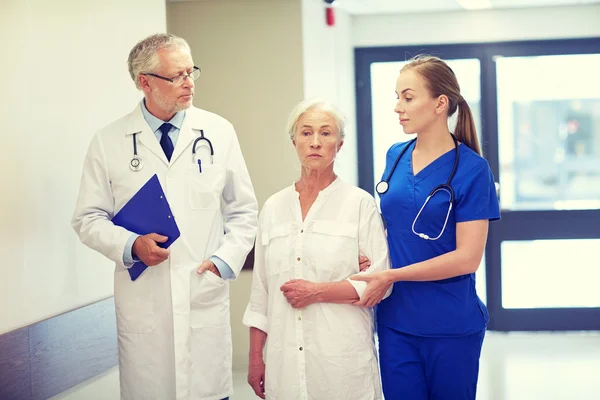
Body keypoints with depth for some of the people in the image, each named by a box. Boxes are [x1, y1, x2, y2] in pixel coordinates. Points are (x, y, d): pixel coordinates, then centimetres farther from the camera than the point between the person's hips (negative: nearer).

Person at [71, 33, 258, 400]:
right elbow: (89, 219, 5)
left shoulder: (219, 132, 4)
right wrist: (131, 245, -12)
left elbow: (244, 211, 11)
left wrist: (225, 261, -2)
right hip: (142, 302, -1)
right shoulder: (109, 142, 1)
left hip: (206, 297, 1)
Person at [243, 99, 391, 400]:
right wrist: (255, 358, 10)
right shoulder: (273, 207, 9)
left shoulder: (360, 203, 0)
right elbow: (261, 289, 11)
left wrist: (318, 291, -13)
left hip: (343, 357, -3)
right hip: (284, 355, 3)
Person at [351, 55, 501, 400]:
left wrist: (391, 277, -16)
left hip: (451, 326, -4)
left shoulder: (470, 168, -11)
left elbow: (467, 257, -15)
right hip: (395, 320, 4)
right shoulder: (396, 157, 5)